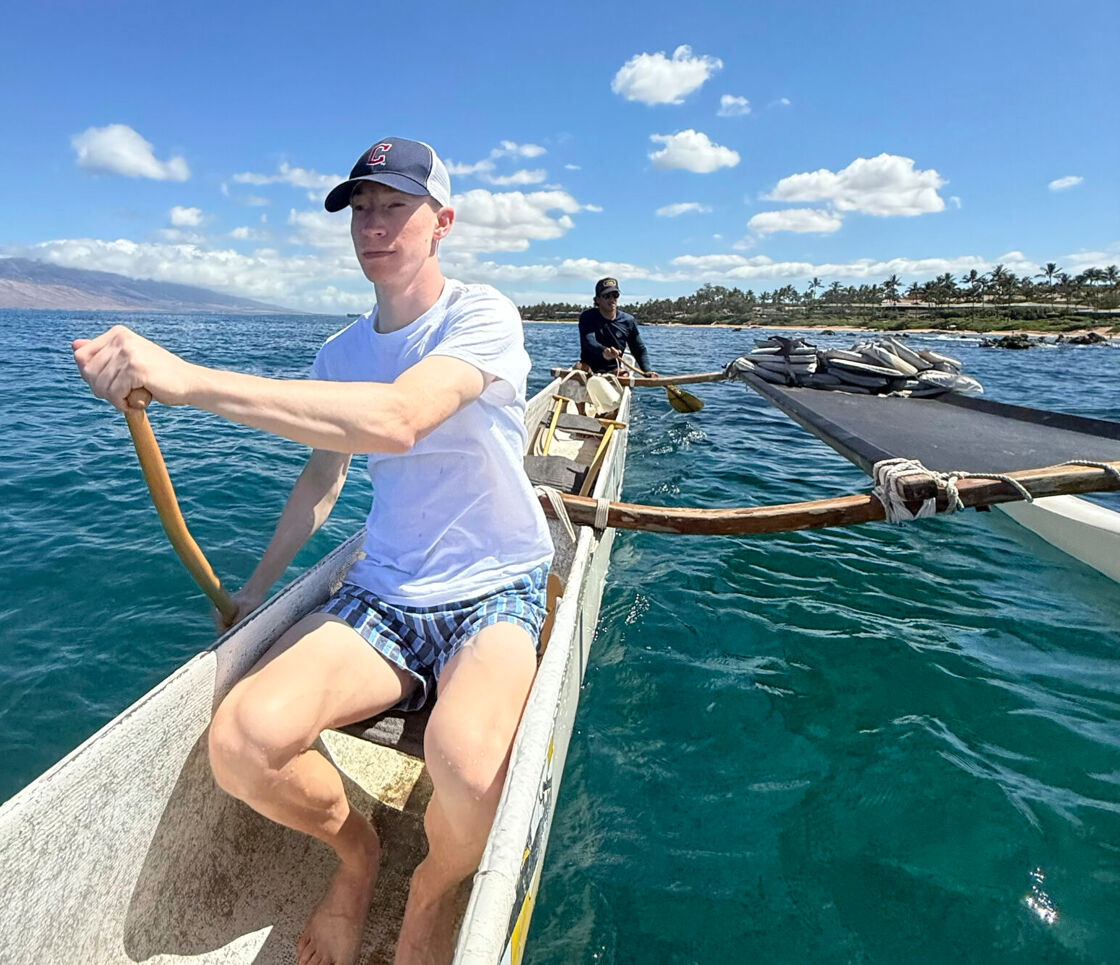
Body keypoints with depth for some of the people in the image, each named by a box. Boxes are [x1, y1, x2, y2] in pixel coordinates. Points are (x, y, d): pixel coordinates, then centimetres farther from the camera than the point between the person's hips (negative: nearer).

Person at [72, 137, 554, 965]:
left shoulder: (482, 316, -8)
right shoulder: (340, 354, 10)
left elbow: (394, 421, -28)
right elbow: (323, 474, 22)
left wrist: (186, 378, -28)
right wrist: (257, 587, 23)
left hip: (495, 595, -4)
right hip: (381, 596, 5)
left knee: (466, 767, -33)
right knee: (241, 743, -21)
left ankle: (433, 891, 8)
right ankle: (355, 849, 15)